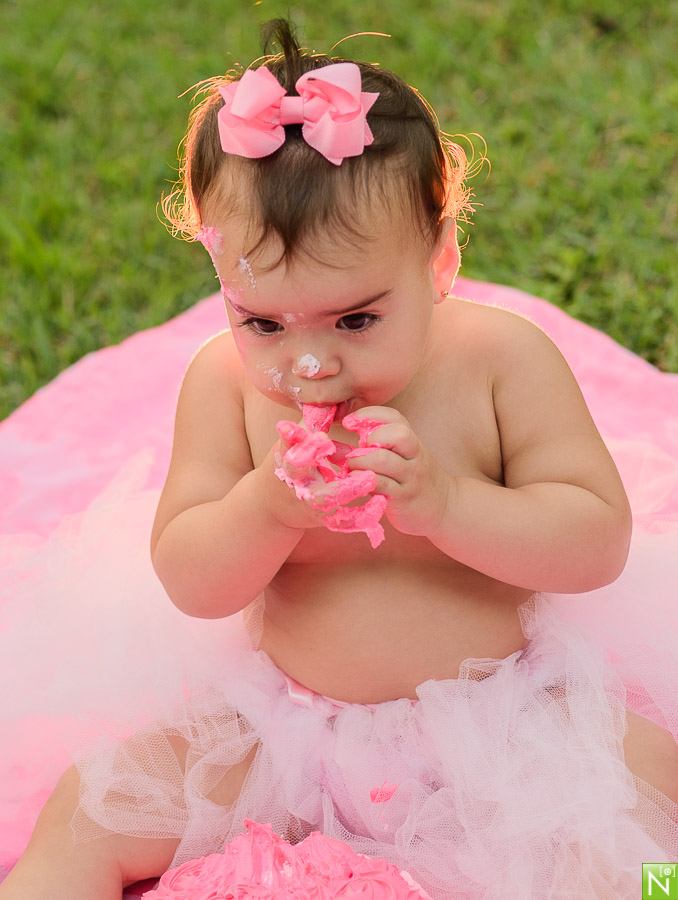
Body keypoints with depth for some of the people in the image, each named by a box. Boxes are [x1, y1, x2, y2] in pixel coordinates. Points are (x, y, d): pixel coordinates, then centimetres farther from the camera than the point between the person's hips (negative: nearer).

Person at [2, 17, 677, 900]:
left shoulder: (501, 357, -13)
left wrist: (444, 502, -29)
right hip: (289, 731, 2)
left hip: (502, 718, -1)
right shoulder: (224, 382, -9)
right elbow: (190, 585, -7)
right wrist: (267, 506, -29)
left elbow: (600, 540, -13)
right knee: (86, 815, -7)